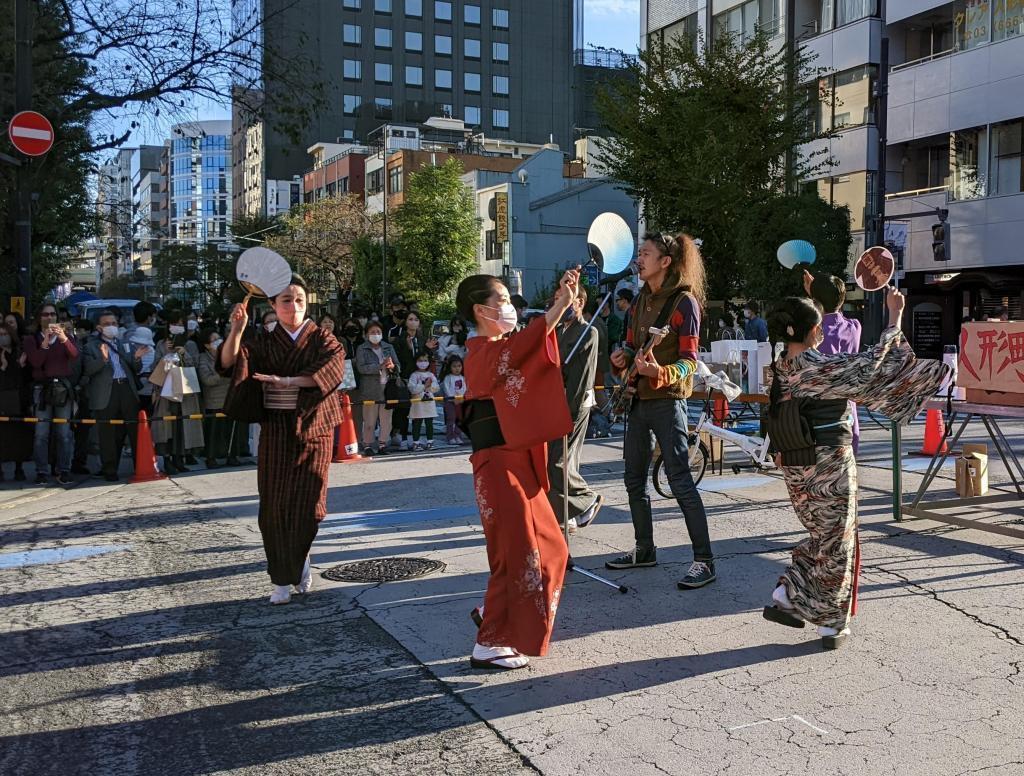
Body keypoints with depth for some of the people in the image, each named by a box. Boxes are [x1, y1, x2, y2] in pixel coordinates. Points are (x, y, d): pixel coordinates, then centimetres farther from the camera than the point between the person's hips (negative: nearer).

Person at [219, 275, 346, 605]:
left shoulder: (322, 339, 3)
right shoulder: (263, 343, 8)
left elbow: (333, 368, -18)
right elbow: (228, 364, -7)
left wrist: (288, 381, -25)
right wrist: (236, 329, -22)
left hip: (313, 431, -1)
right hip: (275, 432, 2)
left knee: (308, 504, -6)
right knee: (275, 506, 0)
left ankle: (300, 560, 23)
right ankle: (282, 579, 12)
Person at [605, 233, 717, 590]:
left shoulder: (684, 302, -10)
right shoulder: (640, 301, 12)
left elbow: (689, 360, -13)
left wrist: (661, 373, -32)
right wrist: (622, 358, -3)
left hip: (667, 400, -8)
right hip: (638, 398, 8)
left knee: (680, 480, -9)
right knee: (634, 479, 13)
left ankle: (704, 560, -3)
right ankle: (644, 550, 26)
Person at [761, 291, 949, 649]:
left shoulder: (780, 367, 3)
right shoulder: (817, 367, -20)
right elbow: (872, 364, -15)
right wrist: (895, 316, -7)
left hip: (795, 467, 7)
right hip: (830, 467, -7)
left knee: (821, 536, 23)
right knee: (836, 542, 7)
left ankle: (784, 598, 20)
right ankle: (832, 625, 16)